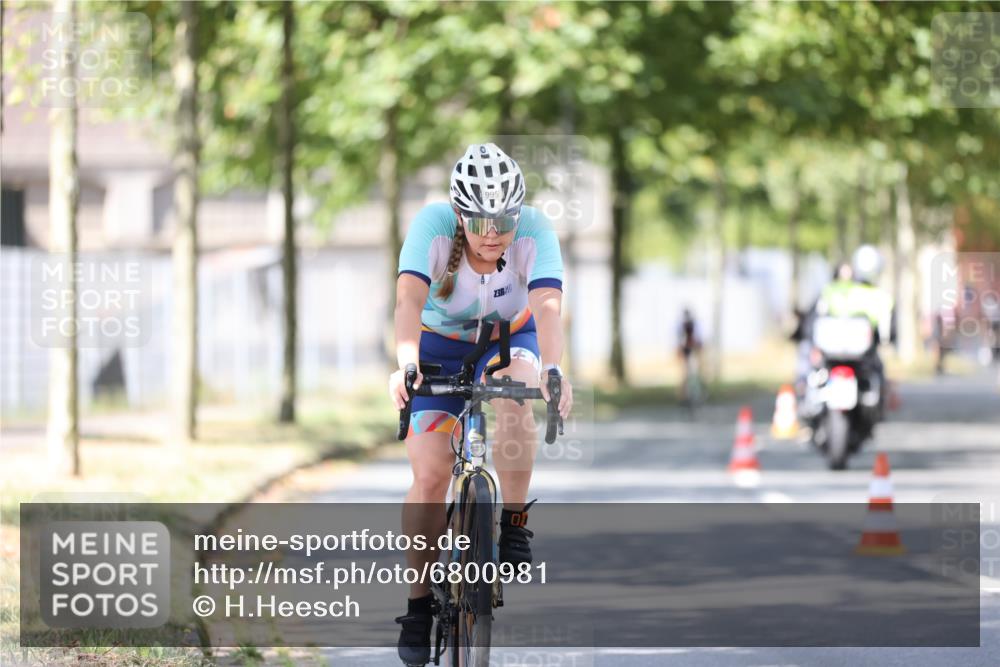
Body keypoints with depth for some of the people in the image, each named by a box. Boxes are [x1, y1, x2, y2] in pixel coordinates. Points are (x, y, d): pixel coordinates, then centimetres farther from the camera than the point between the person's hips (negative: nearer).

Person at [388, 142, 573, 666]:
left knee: (516, 391, -35)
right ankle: (419, 603, 2)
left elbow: (547, 307, -40)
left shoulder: (535, 230, -28)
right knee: (430, 474, -13)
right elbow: (409, 298, -41)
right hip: (440, 346, 0)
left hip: (509, 339, 1)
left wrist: (552, 370, -58)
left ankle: (514, 524, -17)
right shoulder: (433, 225, -29)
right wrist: (406, 365, -58)